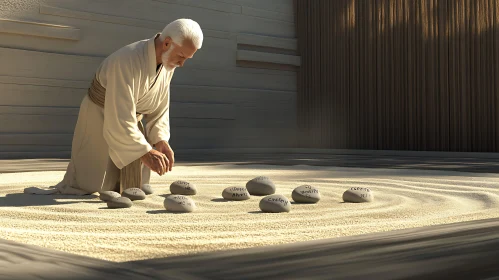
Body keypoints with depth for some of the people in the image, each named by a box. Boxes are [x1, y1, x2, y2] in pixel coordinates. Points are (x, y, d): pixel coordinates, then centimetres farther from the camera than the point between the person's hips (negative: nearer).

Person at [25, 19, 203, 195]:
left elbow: (160, 108, -2)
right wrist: (145, 153, -37)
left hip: (131, 122, 7)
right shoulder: (127, 61, -34)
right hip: (100, 120, -7)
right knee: (93, 186, -11)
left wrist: (161, 141, -15)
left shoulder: (168, 62, -10)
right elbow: (120, 117, -37)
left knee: (135, 187, 11)